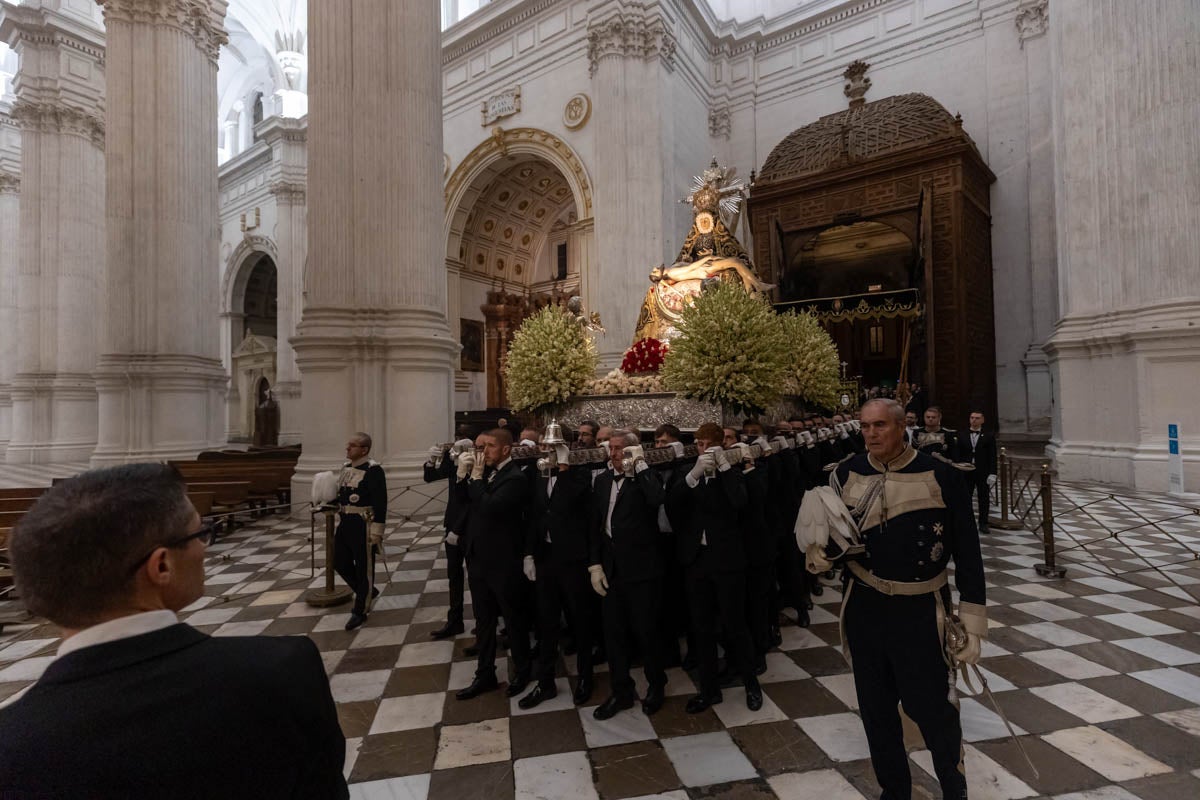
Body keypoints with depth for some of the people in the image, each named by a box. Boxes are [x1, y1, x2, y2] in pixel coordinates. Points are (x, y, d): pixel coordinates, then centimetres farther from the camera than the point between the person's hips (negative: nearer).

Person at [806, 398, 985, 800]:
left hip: (921, 612, -3)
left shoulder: (940, 475, -10)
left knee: (931, 708, 9)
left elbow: (967, 552, -6)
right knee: (876, 710, 16)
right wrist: (819, 553, -14)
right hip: (864, 609, 3)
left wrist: (973, 622, -5)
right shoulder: (846, 474, -3)